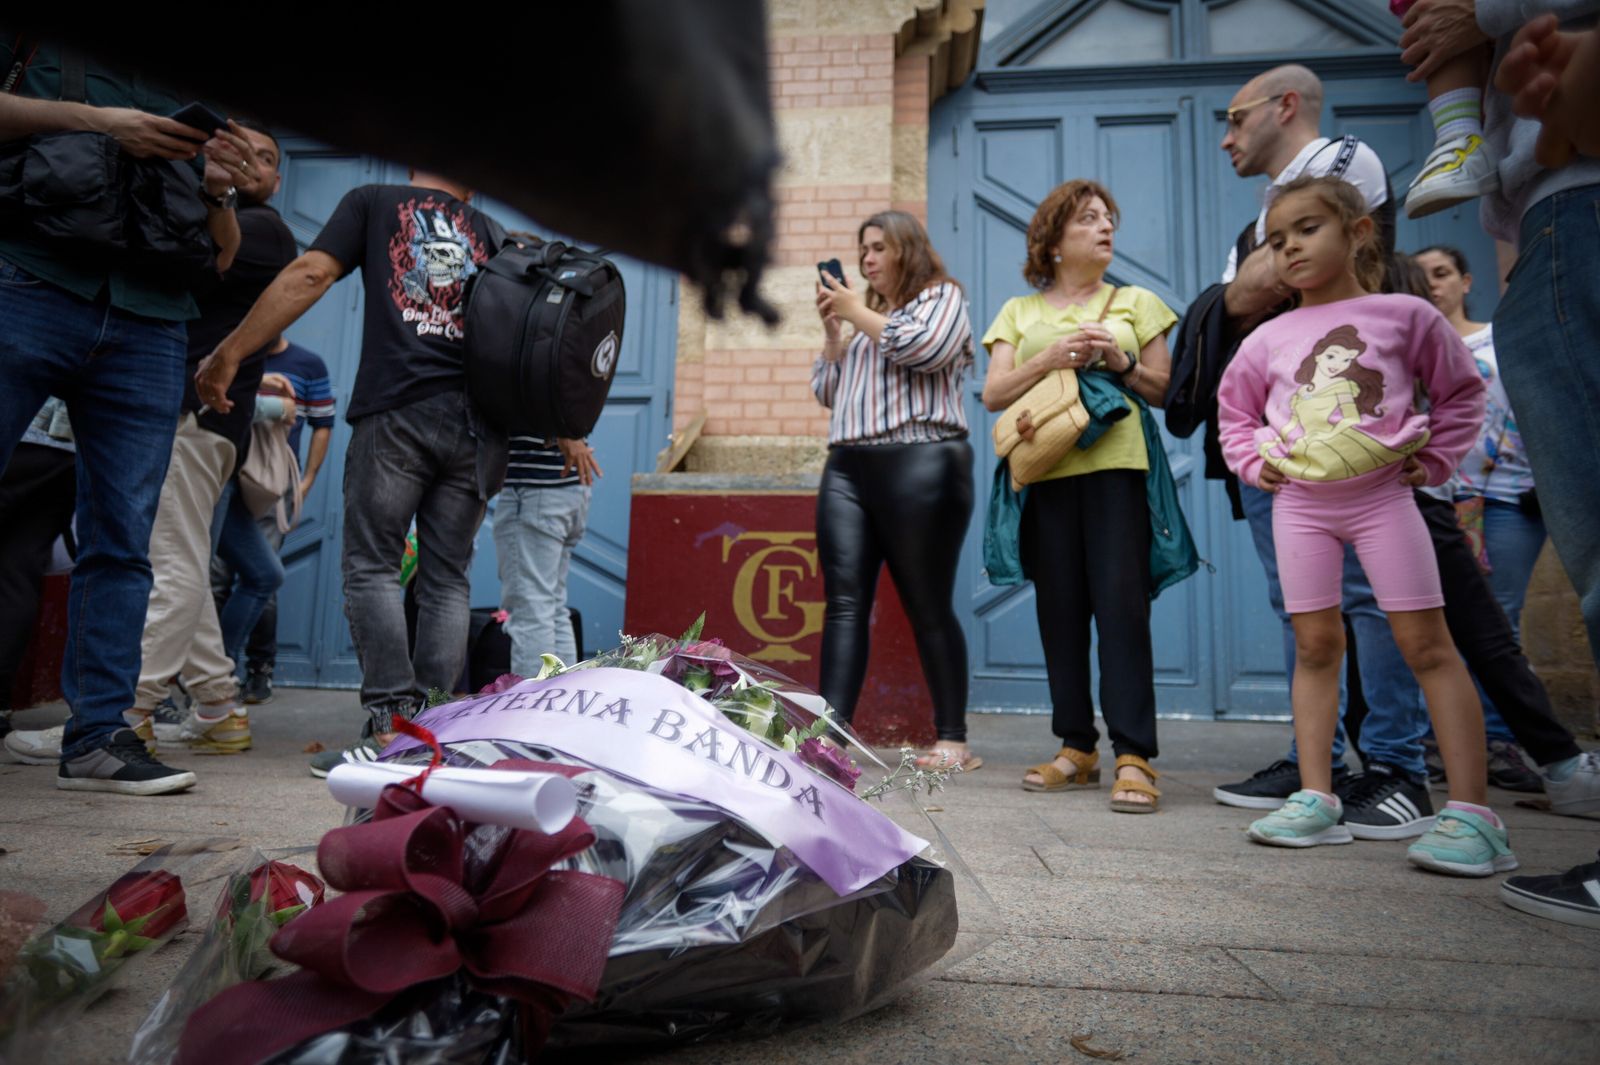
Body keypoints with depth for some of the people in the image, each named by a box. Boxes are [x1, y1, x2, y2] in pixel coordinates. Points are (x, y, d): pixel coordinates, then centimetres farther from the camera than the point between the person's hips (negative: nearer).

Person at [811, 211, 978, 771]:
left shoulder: (942, 296, 11)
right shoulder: (865, 313, 28)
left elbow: (925, 348, -12)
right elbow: (828, 393, 26)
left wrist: (857, 313, 0)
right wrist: (832, 329, 15)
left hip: (918, 466, -6)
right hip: (847, 468, 6)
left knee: (929, 606, -5)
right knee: (844, 603, -5)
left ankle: (952, 739, 3)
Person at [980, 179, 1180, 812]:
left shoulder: (1136, 302, 16)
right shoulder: (1019, 312, 17)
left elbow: (1166, 391, 12)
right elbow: (994, 394, 7)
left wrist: (1121, 363, -6)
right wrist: (1050, 358, -8)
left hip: (1114, 466, -1)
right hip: (1044, 470, 2)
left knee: (1121, 604, -10)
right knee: (1060, 608, 2)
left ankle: (1133, 756, -7)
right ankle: (1077, 748, 11)